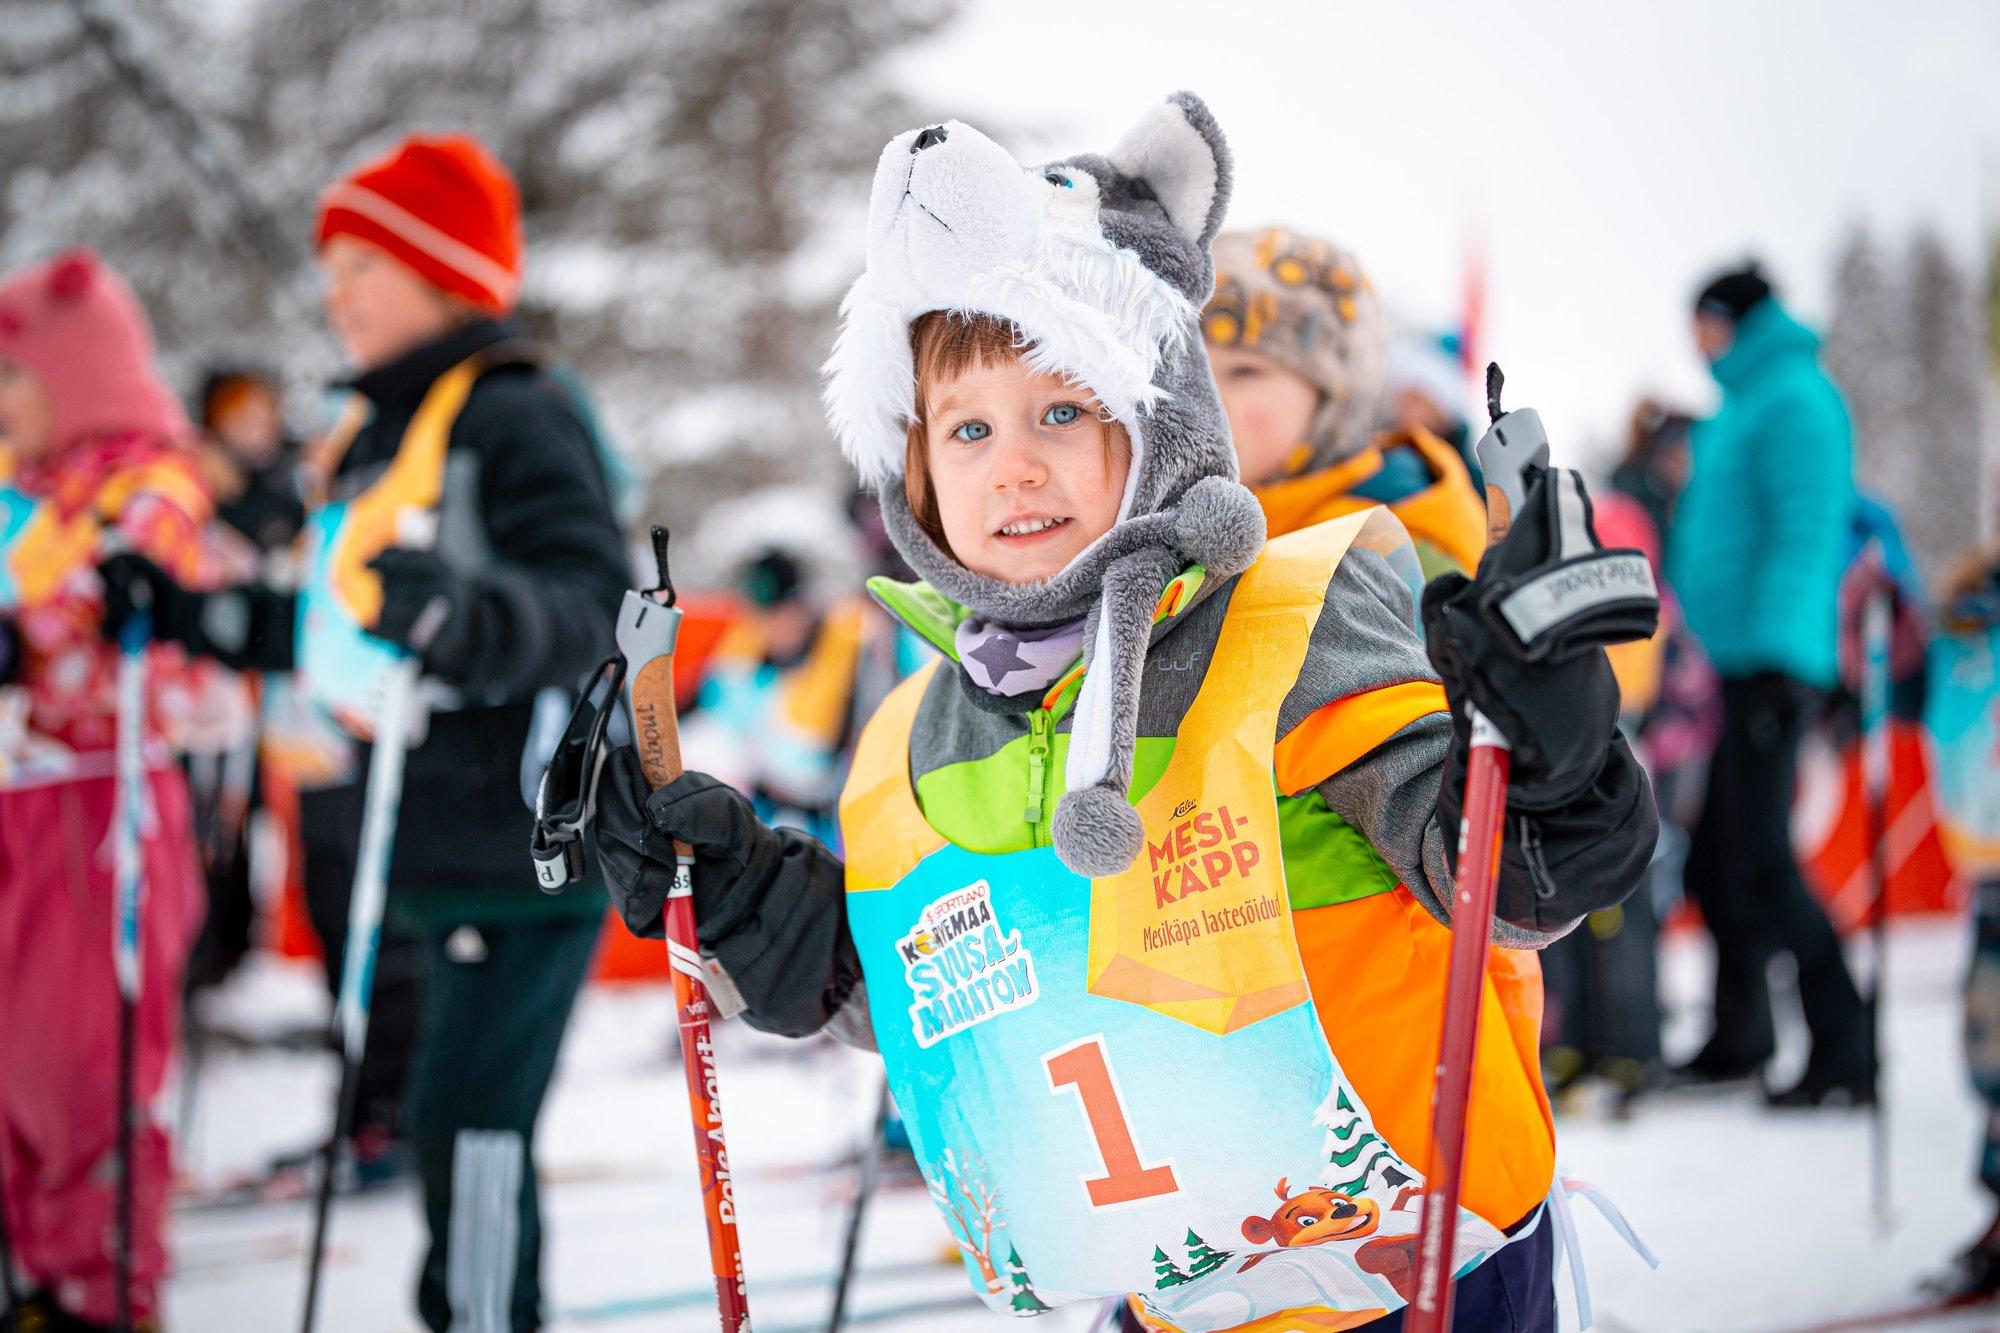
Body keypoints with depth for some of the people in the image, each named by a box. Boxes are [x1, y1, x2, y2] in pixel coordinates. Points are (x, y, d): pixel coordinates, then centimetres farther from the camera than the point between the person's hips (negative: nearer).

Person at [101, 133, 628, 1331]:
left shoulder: (516, 418, -11)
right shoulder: (380, 431, 17)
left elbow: (594, 601, -24)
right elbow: (343, 629, 26)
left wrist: (471, 612, -41)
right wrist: (187, 613, 25)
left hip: (522, 843, -9)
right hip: (440, 846, 9)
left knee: (467, 1120, -12)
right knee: (460, 1119, 15)